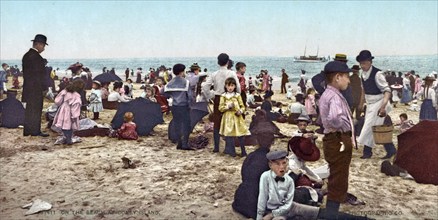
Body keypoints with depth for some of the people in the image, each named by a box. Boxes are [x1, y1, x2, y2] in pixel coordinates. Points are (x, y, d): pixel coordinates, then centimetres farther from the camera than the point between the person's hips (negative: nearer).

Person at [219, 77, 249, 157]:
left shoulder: (237, 95, 4)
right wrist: (227, 106, -14)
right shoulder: (223, 96, 4)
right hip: (228, 118, 0)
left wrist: (241, 111, -14)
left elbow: (242, 106, 6)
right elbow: (220, 108, 2)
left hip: (237, 117, 0)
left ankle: (243, 151, 10)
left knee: (241, 134, -1)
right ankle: (230, 151, 15)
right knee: (228, 134, 2)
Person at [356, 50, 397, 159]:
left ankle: (367, 152, 7)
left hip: (378, 104, -8)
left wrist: (383, 106, -33)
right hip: (370, 104, 8)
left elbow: (387, 91, -23)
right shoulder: (363, 74, 4)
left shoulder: (377, 74, -19)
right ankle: (391, 149, 23)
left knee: (370, 127, -6)